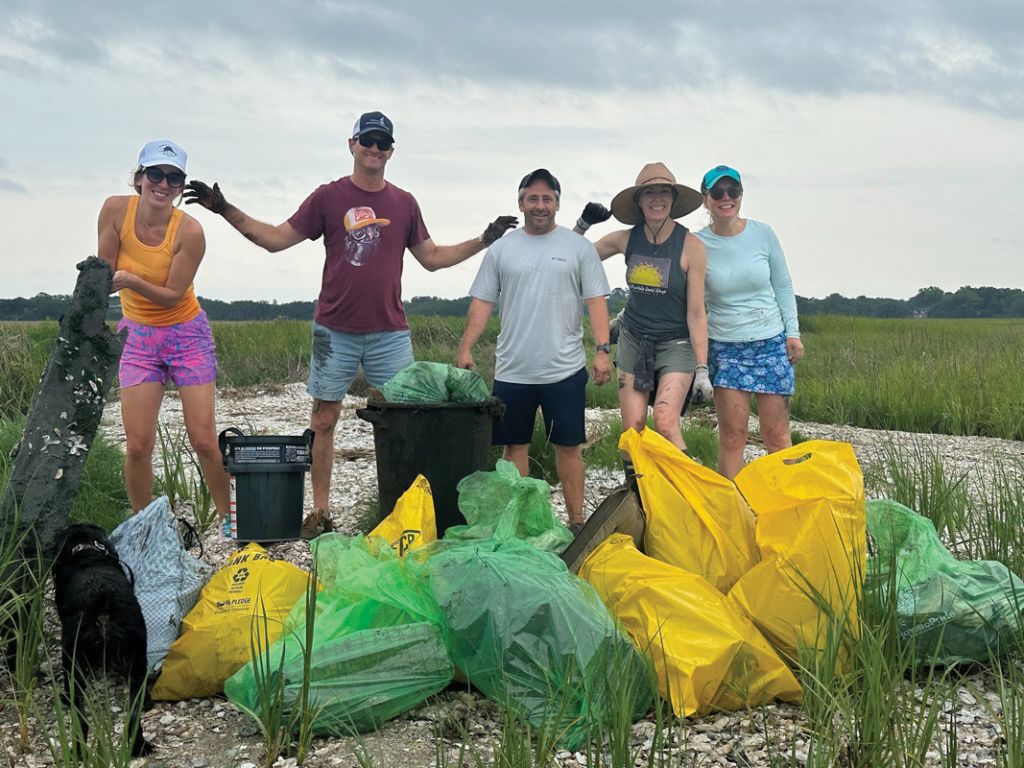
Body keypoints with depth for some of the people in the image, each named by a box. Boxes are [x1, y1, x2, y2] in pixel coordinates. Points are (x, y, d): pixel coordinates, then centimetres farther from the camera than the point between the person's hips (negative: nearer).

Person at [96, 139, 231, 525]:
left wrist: (133, 282, -34)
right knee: (138, 445, -3)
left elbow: (172, 295, -17)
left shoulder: (189, 231, -20)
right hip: (137, 336, 2)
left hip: (186, 335, -2)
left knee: (204, 440, -2)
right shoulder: (116, 210, -12)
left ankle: (228, 519, 16)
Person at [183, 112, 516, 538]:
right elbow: (276, 238, 2)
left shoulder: (404, 203, 10)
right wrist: (225, 210, -6)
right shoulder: (328, 197, 2)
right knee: (324, 420, 2)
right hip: (335, 330, -2)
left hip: (390, 331, 2)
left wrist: (484, 240, 11)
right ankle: (320, 511, 10)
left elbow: (432, 257, 17)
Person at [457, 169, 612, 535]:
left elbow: (596, 300, 0)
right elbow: (482, 302, 7)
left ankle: (576, 521, 10)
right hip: (512, 370, 2)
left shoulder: (578, 247, 4)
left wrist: (602, 350, -10)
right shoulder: (501, 249, 8)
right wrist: (466, 348, -1)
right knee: (515, 446, 7)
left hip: (564, 368, -2)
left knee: (568, 446, 2)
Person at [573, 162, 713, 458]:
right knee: (632, 430, -2)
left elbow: (696, 313, -10)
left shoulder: (690, 246, -11)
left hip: (676, 345, -4)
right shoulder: (626, 239, 0)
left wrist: (702, 369, -13)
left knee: (665, 424, -21)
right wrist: (584, 223, -2)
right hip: (633, 341, 4)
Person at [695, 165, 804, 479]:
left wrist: (793, 333, 3)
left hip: (771, 343, 1)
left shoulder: (762, 233, -1)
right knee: (732, 435, -1)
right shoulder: (697, 244, -4)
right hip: (725, 347, -1)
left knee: (777, 435, 2)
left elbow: (783, 286, 8)